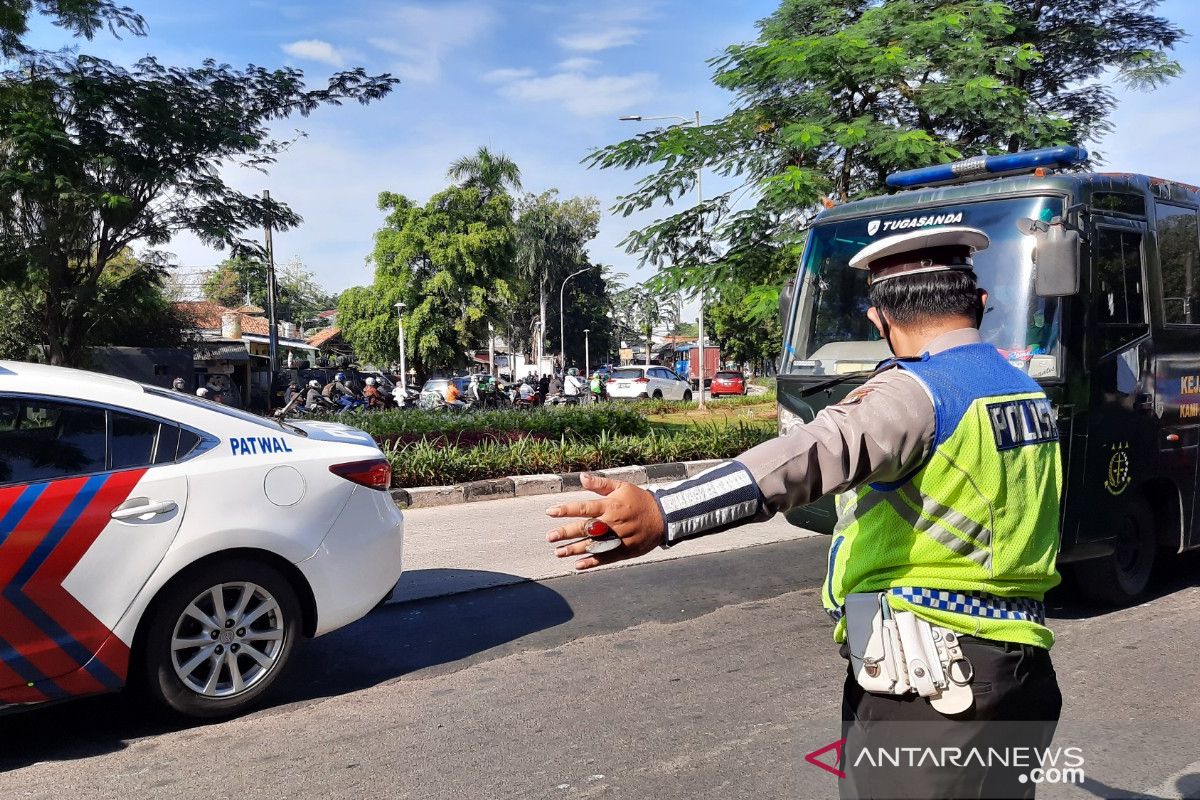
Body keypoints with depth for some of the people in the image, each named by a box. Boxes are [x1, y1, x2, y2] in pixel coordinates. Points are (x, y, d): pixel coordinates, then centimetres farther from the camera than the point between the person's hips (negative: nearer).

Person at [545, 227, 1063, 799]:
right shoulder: (1030, 394, 10)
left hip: (925, 692, -8)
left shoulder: (915, 393, -16)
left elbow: (812, 453, -35)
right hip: (1026, 677, 8)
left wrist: (663, 515, -47)